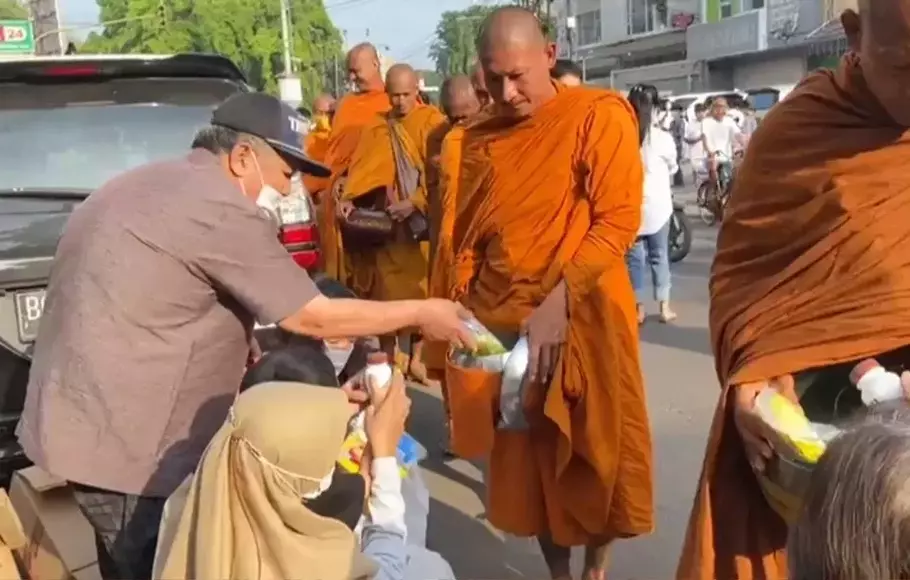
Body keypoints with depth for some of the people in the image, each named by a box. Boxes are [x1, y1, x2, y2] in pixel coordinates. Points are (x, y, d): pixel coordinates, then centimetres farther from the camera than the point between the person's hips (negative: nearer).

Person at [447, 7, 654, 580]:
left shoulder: (600, 114, -6)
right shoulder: (480, 138, 8)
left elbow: (619, 220, -13)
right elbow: (466, 237, 12)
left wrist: (558, 300, -21)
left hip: (584, 319, -3)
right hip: (503, 325, 4)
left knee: (595, 458, 8)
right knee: (527, 461, 11)